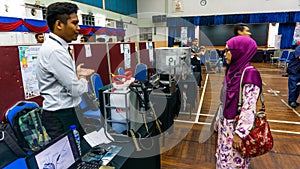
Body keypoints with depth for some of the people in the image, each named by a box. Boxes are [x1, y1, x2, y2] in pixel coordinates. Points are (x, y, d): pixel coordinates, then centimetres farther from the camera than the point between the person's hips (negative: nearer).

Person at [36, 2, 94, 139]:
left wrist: (76, 75, 6)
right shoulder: (55, 50, -21)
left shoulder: (57, 46, 9)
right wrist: (83, 79, -1)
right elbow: (76, 89, -20)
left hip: (66, 112, 9)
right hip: (61, 118, -9)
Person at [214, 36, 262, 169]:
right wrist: (218, 119, 15)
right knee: (223, 157, 20)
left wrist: (240, 132, -20)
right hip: (225, 123, 7)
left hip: (236, 125, -7)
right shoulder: (233, 70, 6)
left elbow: (249, 107, -22)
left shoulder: (249, 74, -20)